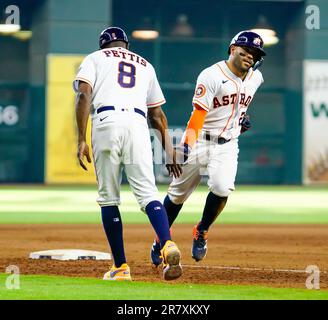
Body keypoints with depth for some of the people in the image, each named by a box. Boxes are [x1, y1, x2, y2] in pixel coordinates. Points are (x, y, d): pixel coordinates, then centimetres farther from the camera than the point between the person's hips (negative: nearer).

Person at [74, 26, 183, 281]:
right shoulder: (145, 65, 30)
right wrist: (169, 149, 26)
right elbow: (157, 114, 25)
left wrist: (81, 140, -4)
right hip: (138, 124, 2)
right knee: (148, 193, -6)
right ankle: (168, 246, -33)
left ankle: (121, 267, 4)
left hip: (106, 122, -2)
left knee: (108, 197, 6)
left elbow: (84, 96, 1)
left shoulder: (95, 58, 19)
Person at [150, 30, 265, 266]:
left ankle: (201, 233, 2)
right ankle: (161, 239, 28)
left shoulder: (255, 78, 4)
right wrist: (188, 143, -36)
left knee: (222, 188, -22)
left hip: (227, 146, 3)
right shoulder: (211, 76, -16)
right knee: (179, 193, 6)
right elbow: (198, 113, -25)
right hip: (199, 141, -3)